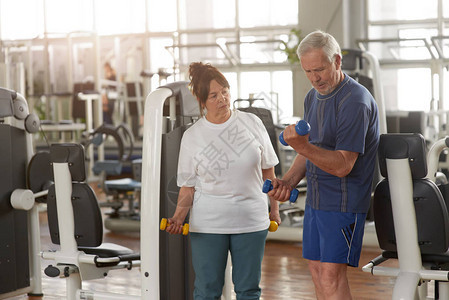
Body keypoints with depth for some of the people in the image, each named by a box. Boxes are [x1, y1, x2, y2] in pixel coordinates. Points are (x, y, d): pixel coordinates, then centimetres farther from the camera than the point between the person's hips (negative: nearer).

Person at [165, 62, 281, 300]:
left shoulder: (252, 123, 2)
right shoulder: (192, 137, -2)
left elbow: (267, 170, 10)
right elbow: (188, 187, 1)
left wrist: (275, 209, 12)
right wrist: (178, 216, -14)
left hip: (251, 220, 1)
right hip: (208, 225, -1)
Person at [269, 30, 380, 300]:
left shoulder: (355, 101, -18)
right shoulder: (313, 97, 11)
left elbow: (343, 165, -22)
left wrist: (304, 147, -36)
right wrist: (288, 181, 4)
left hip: (344, 200, -9)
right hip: (315, 198, 9)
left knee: (332, 275, -12)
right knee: (316, 268, 12)